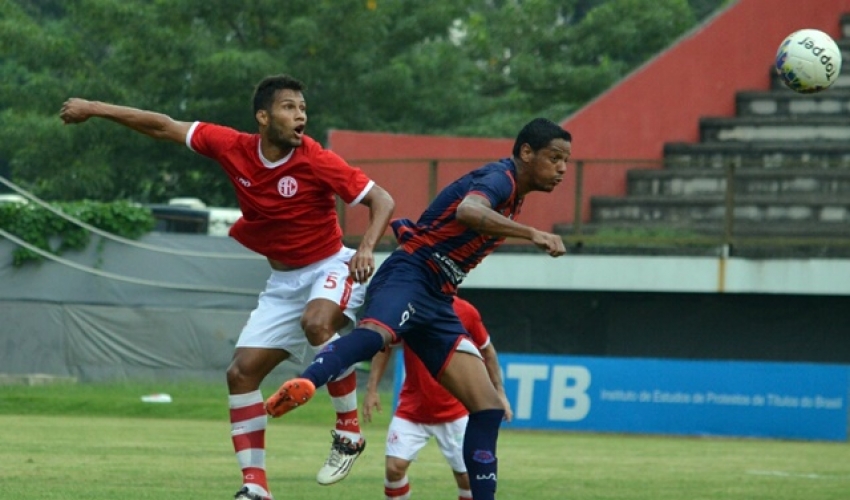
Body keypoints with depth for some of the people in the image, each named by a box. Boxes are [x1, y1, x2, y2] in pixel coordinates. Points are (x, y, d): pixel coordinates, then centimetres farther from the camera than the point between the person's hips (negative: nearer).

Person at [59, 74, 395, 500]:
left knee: (315, 323, -37)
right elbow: (165, 128, 1)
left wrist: (366, 248, -32)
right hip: (284, 281, 6)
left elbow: (382, 201, -15)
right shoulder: (234, 148, -9)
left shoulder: (317, 162, -21)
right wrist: (94, 109, 4)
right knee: (242, 371, -2)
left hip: (330, 269, -6)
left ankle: (348, 433, -20)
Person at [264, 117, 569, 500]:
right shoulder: (499, 178, -6)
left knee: (488, 406, 1)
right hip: (407, 277, -10)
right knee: (376, 332, -43)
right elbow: (468, 211, -31)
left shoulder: (513, 197, 24)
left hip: (436, 301, 10)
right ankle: (303, 385, -70)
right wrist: (532, 234, -38)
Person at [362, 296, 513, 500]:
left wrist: (499, 393, 5)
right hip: (412, 409, 0)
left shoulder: (466, 311, -11)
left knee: (467, 476, -2)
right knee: (394, 466, -13)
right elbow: (384, 347, 3)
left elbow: (487, 350, 4)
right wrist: (372, 389, -2)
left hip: (455, 411, 0)